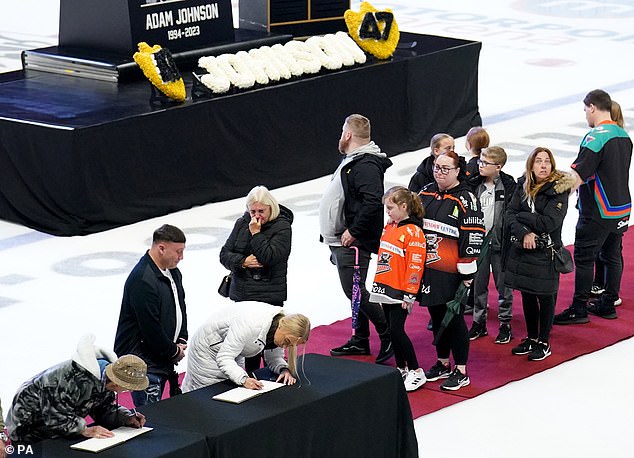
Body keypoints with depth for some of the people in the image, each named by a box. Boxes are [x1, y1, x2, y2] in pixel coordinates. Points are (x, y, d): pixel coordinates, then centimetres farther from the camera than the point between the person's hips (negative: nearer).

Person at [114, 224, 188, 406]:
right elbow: (151, 328, -23)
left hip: (162, 359, 9)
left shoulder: (172, 272, 9)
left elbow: (180, 307, 21)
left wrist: (181, 341, 7)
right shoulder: (143, 280, -23)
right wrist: (174, 352, -10)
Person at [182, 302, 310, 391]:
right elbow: (224, 358, -36)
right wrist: (243, 379, -48)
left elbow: (274, 358, 1)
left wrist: (284, 370, -21)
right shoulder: (251, 324, -40)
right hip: (208, 348, -8)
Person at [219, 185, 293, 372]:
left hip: (269, 297, -5)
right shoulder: (242, 224, 8)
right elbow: (225, 254, 8)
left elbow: (270, 257, -19)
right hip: (241, 295, 5)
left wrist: (255, 233, -16)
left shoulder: (282, 227, -7)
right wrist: (243, 261, -10)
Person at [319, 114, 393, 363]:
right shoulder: (351, 161, 15)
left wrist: (353, 232, -25)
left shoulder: (366, 165, -20)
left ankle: (390, 337, -3)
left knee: (355, 290, -11)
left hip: (354, 242, -11)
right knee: (354, 290, 16)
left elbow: (373, 202, -31)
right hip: (343, 240, 11)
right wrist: (334, 236, 19)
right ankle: (360, 341, 24)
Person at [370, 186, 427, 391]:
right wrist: (378, 284, 21)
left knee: (397, 330, -9)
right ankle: (401, 369, 21)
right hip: (385, 289, 8)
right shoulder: (389, 227, 11)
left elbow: (415, 265, -17)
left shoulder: (413, 232, -15)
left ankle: (416, 372, -1)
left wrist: (409, 295, -17)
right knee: (392, 330, 12)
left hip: (400, 293, -8)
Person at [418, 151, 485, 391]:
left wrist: (468, 271, -14)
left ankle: (461, 372, 5)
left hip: (452, 272, -7)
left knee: (454, 318, -4)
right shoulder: (425, 193, 9)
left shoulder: (466, 199, -11)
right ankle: (443, 364, 29)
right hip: (428, 269, 7)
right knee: (437, 316, 15)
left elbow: (473, 236, -13)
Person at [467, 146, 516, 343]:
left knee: (503, 284, 5)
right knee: (478, 284, 10)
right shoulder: (475, 185, 4)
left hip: (500, 243, -4)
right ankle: (479, 322, 21)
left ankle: (505, 324, 16)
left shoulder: (508, 185, -9)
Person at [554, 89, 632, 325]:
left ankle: (578, 309, 3)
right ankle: (608, 304, 24)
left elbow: (578, 175, -24)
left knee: (584, 258, -1)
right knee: (612, 256, 16)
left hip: (598, 213, -8)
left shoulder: (596, 137, -18)